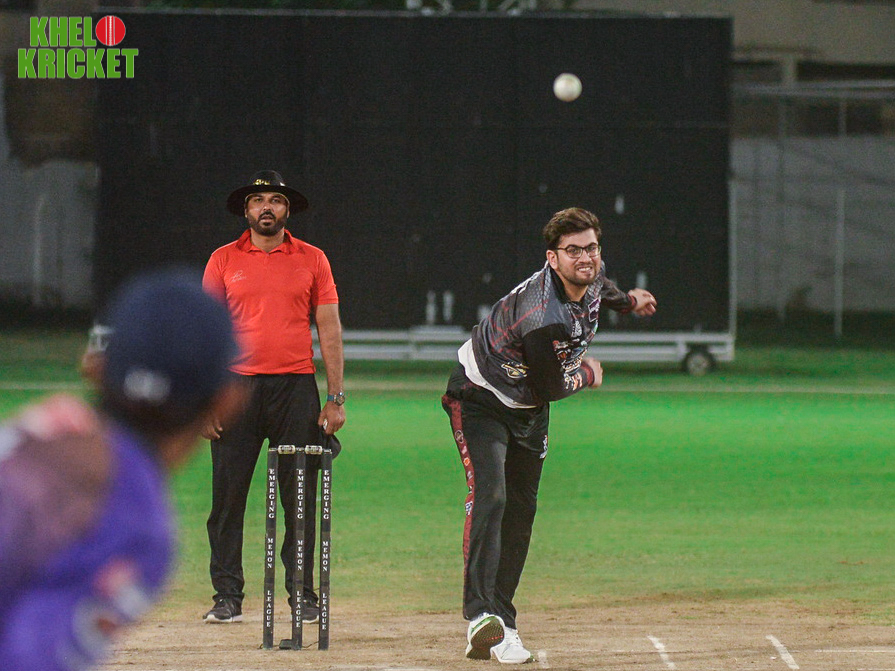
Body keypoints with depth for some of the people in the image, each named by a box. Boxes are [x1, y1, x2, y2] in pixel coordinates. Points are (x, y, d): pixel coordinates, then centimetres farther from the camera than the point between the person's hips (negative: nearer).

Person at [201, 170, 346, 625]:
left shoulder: (312, 260, 10)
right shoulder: (224, 261, 9)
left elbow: (329, 329, 8)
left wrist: (336, 398, 1)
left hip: (296, 386, 0)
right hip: (238, 386, 0)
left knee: (300, 497, 0)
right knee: (228, 496, -3)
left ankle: (303, 595, 8)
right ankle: (227, 597, 2)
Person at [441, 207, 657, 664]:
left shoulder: (593, 277, -10)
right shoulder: (542, 316, -36)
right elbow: (549, 388, -25)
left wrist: (626, 300, 36)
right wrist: (587, 376, -6)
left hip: (528, 410, 9)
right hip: (479, 399, -9)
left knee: (521, 510, 9)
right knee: (490, 496, -25)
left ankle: (501, 617, 17)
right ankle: (481, 618, -36)